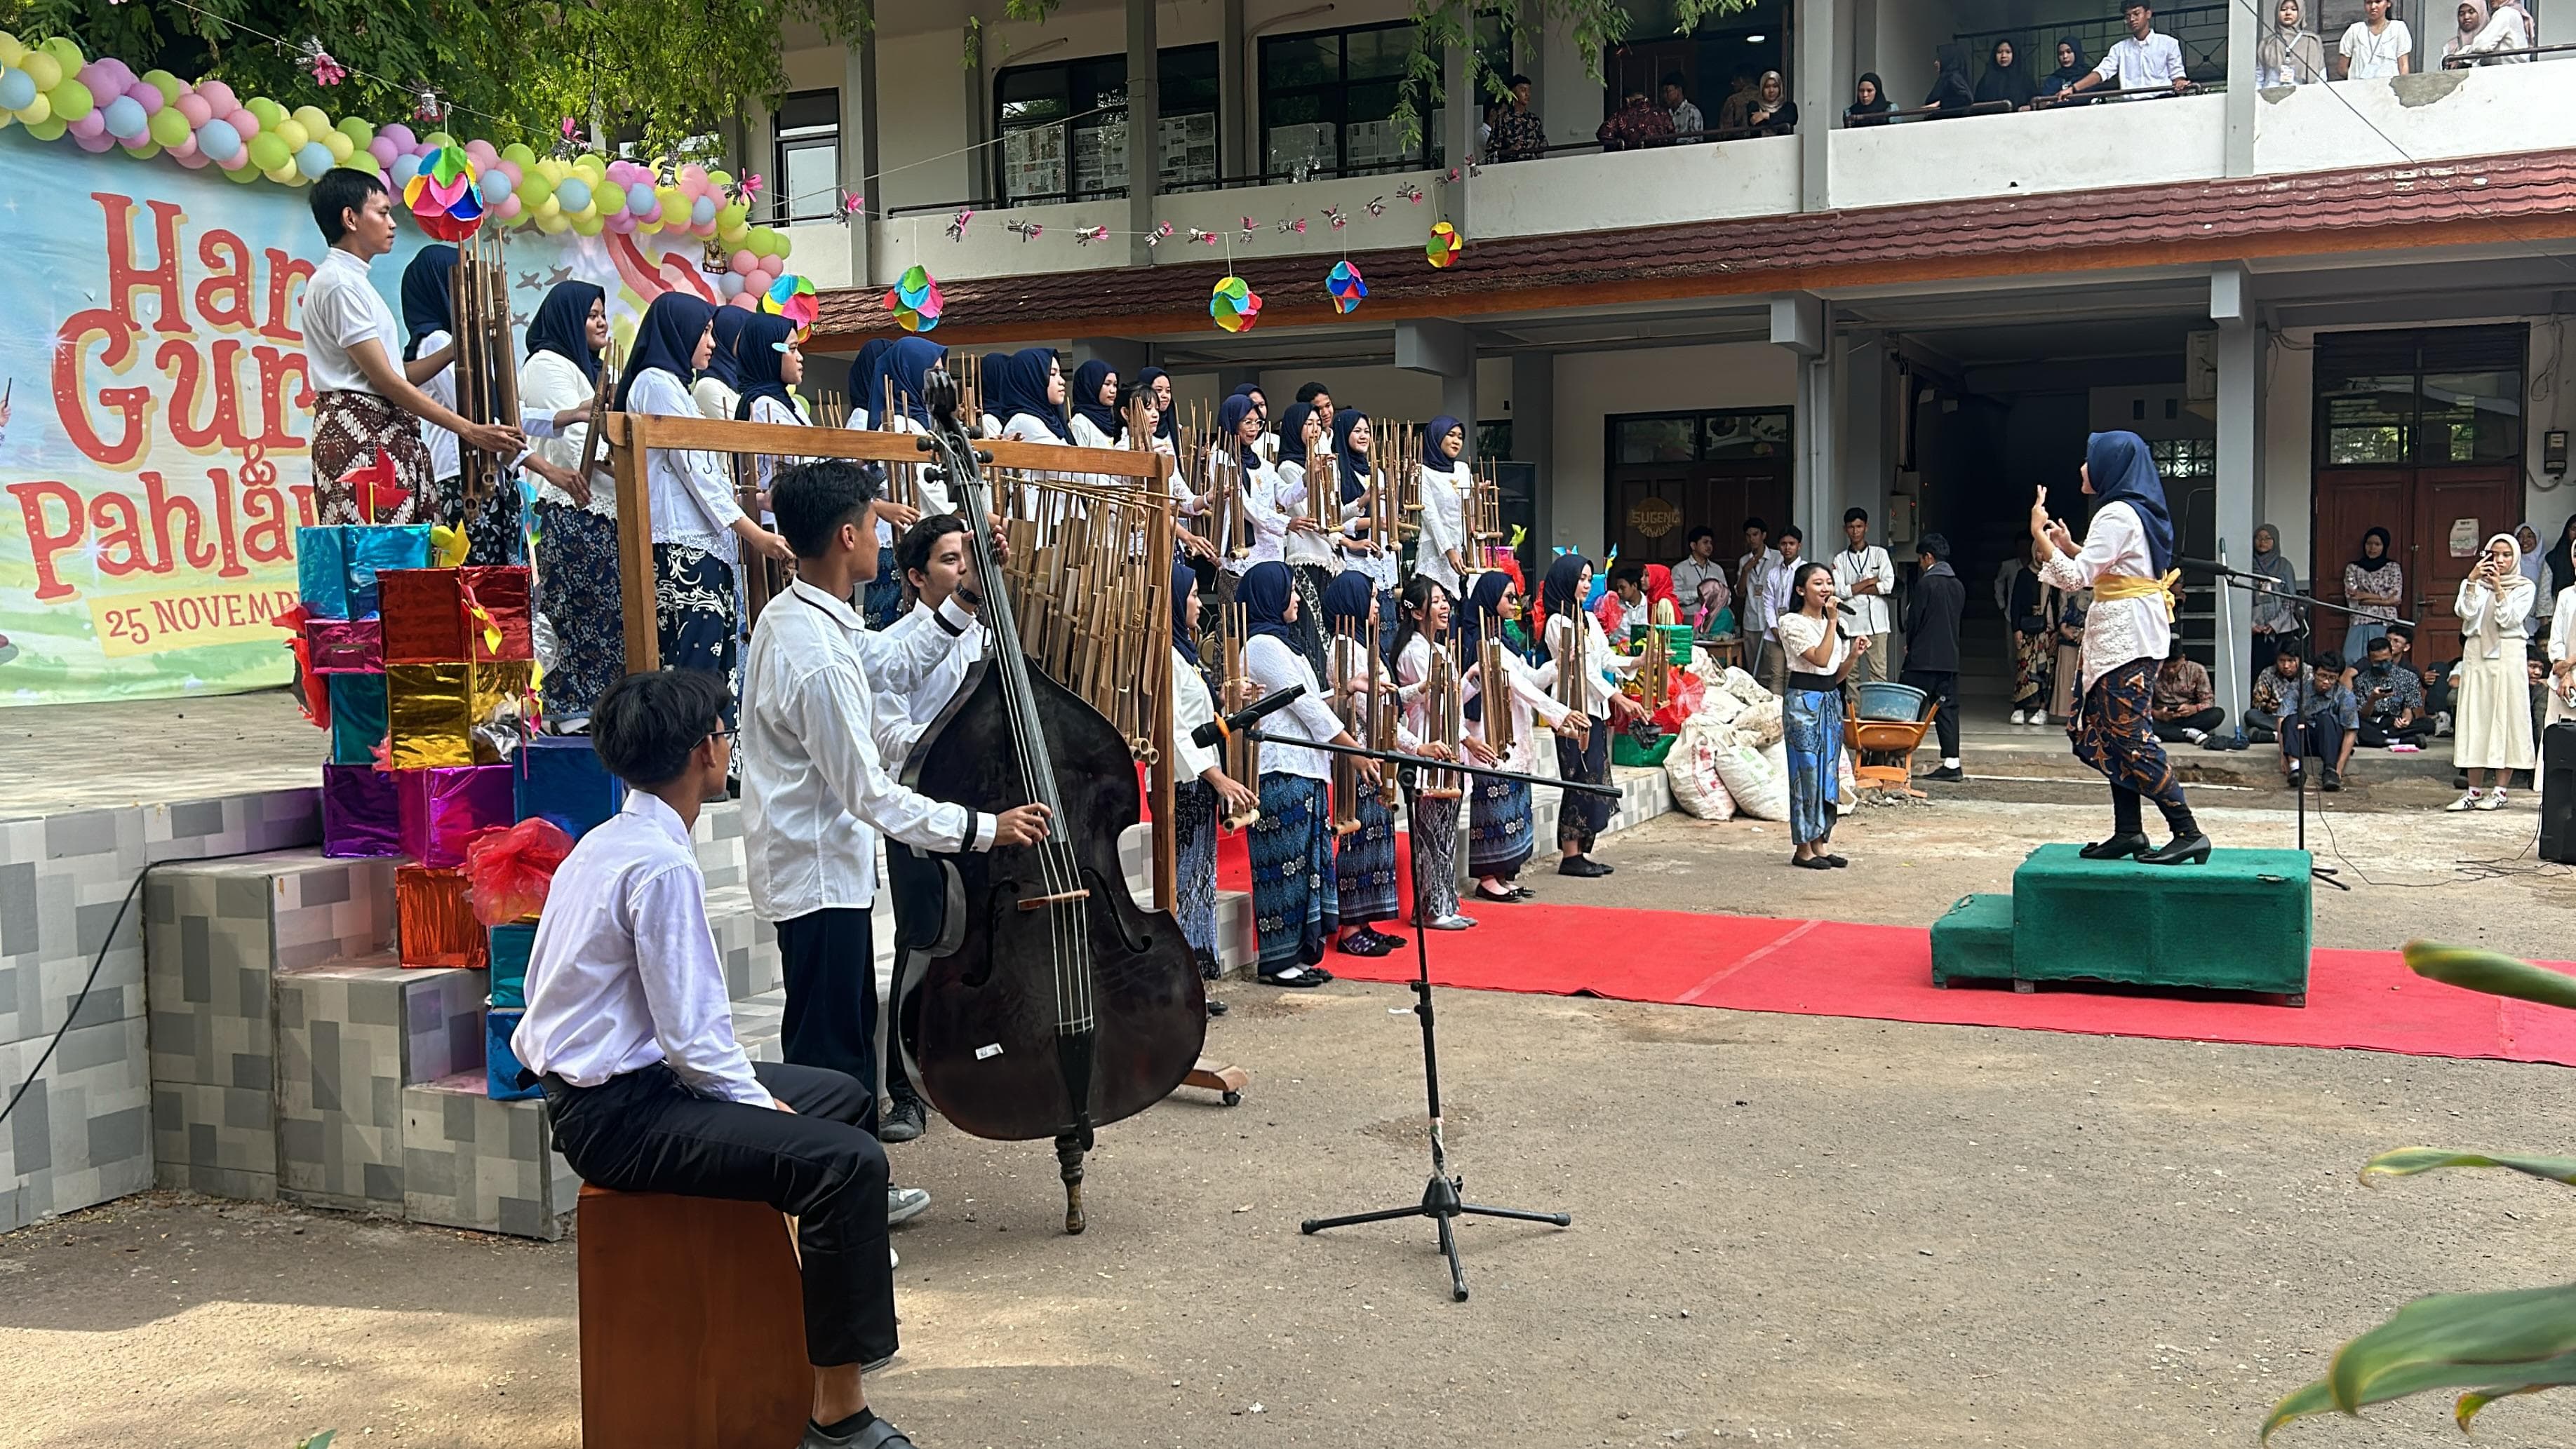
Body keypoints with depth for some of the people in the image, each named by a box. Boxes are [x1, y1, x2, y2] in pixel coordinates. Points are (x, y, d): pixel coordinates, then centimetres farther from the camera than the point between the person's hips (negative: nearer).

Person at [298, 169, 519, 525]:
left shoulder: (353, 281, 23)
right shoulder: (339, 282, -7)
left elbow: (396, 375, 18)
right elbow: (384, 379, -13)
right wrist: (469, 430, -14)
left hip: (385, 434, 10)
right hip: (357, 432, -10)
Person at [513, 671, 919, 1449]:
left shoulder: (609, 842, 11)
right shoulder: (663, 865, -20)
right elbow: (692, 1037, -22)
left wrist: (751, 1087, 10)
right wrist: (763, 1104, -8)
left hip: (594, 1085, 11)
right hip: (620, 1115, -11)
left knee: (842, 1092, 20)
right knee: (848, 1160, -25)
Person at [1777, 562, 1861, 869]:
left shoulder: (1831, 623, 15)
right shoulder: (1793, 623, -8)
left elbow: (1837, 674, 15)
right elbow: (1820, 659, -20)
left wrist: (1854, 654, -2)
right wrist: (1832, 621, -18)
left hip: (1831, 700, 8)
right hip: (1803, 700, -8)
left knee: (1829, 772, 8)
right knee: (1807, 772, -6)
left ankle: (1820, 842, 15)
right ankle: (1803, 848, 1)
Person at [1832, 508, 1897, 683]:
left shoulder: (1879, 554, 9)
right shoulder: (1840, 559, 10)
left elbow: (1888, 585, -4)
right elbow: (1839, 591, -3)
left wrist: (1854, 589, -3)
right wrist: (1870, 581, -2)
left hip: (1876, 622, -1)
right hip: (1850, 622, 1)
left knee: (1878, 672, -5)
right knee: (1850, 672, 1)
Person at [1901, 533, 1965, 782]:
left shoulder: (1926, 583, -11)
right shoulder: (1958, 585, 10)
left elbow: (1914, 618, -8)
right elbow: (1958, 616, 15)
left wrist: (1909, 645, 9)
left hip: (1924, 658, -7)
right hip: (1951, 657, 7)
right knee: (1947, 708, 5)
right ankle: (1952, 763, 1)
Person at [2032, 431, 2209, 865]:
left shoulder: (2117, 514, -15)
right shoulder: (2140, 510, 16)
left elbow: (2074, 578, -21)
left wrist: (2039, 534, -16)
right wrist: (2070, 546, 17)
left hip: (2123, 637, -10)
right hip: (2129, 634, 10)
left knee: (2129, 737, -9)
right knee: (2110, 733, 12)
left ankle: (2189, 833, -8)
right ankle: (2128, 832, 14)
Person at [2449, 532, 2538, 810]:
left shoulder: (2524, 587, 6)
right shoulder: (2473, 584, 12)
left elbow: (2509, 620, -7)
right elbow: (2465, 612, -6)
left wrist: (2498, 588, -15)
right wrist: (2473, 580, -15)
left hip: (2508, 656, -2)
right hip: (2476, 654, 2)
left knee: (2505, 718, -4)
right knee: (2474, 719, 0)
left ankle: (2500, 790, 0)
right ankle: (2474, 791, 4)